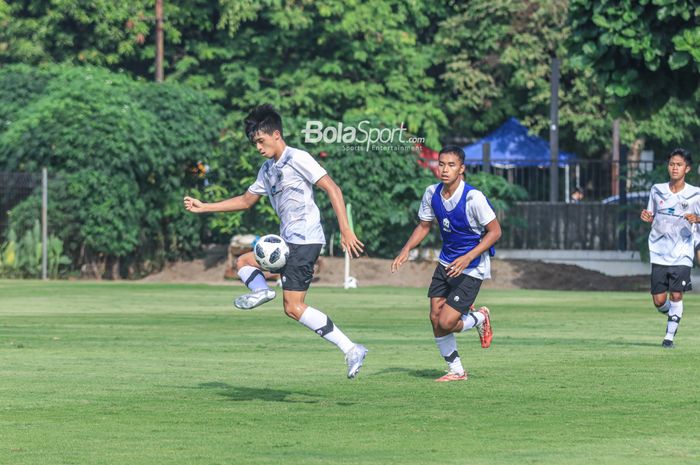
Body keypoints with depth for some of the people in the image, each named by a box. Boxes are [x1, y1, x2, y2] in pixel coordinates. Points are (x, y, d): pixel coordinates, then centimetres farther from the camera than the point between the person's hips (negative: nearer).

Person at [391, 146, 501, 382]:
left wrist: (468, 258, -25)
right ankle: (456, 370, 21)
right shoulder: (432, 193, -3)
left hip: (472, 268, -6)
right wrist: (405, 251, -3)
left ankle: (479, 318, 20)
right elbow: (424, 225, 12)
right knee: (435, 319, 2)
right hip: (446, 263, 6)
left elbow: (495, 231, -17)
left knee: (445, 324, -13)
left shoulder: (473, 198, -23)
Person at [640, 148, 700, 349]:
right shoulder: (657, 190, 5)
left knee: (676, 295, -10)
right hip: (659, 253, 2)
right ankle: (673, 315, 31)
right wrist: (647, 217, -6)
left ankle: (670, 335, 5)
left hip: (682, 254, -2)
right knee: (659, 300, -1)